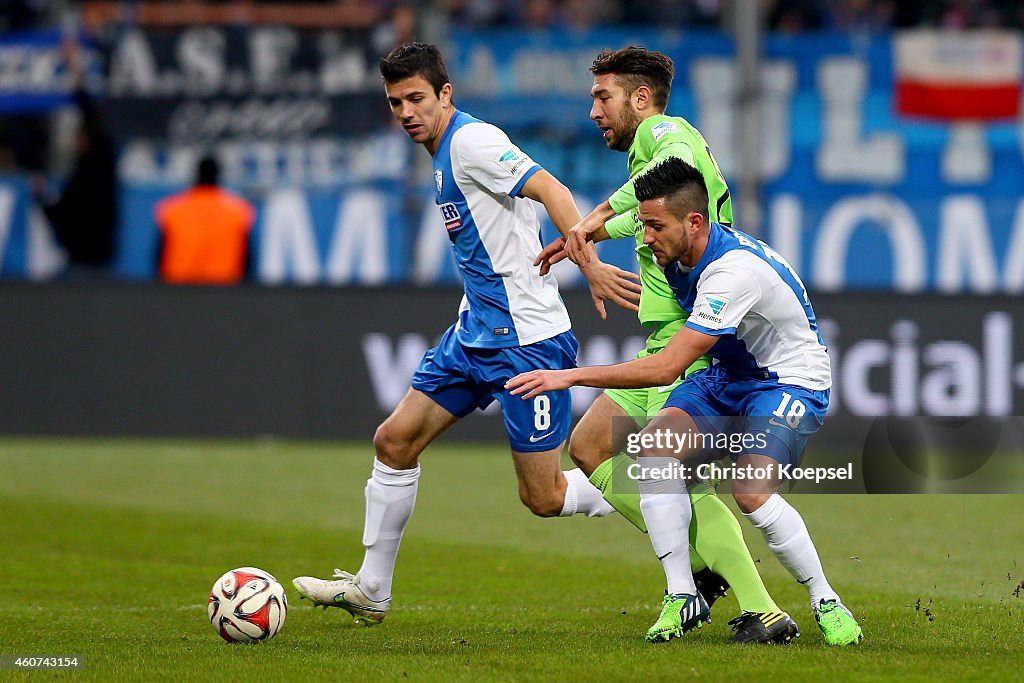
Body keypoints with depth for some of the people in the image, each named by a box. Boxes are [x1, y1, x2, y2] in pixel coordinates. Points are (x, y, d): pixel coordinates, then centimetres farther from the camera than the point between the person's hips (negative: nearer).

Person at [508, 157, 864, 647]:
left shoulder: (734, 271, -32)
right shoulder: (680, 254, -6)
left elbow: (667, 367, -34)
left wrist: (570, 376, -32)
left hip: (792, 382, -8)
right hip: (726, 377, 8)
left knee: (752, 490, -30)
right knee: (655, 444, -18)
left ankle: (827, 604, -9)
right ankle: (683, 595, -13)